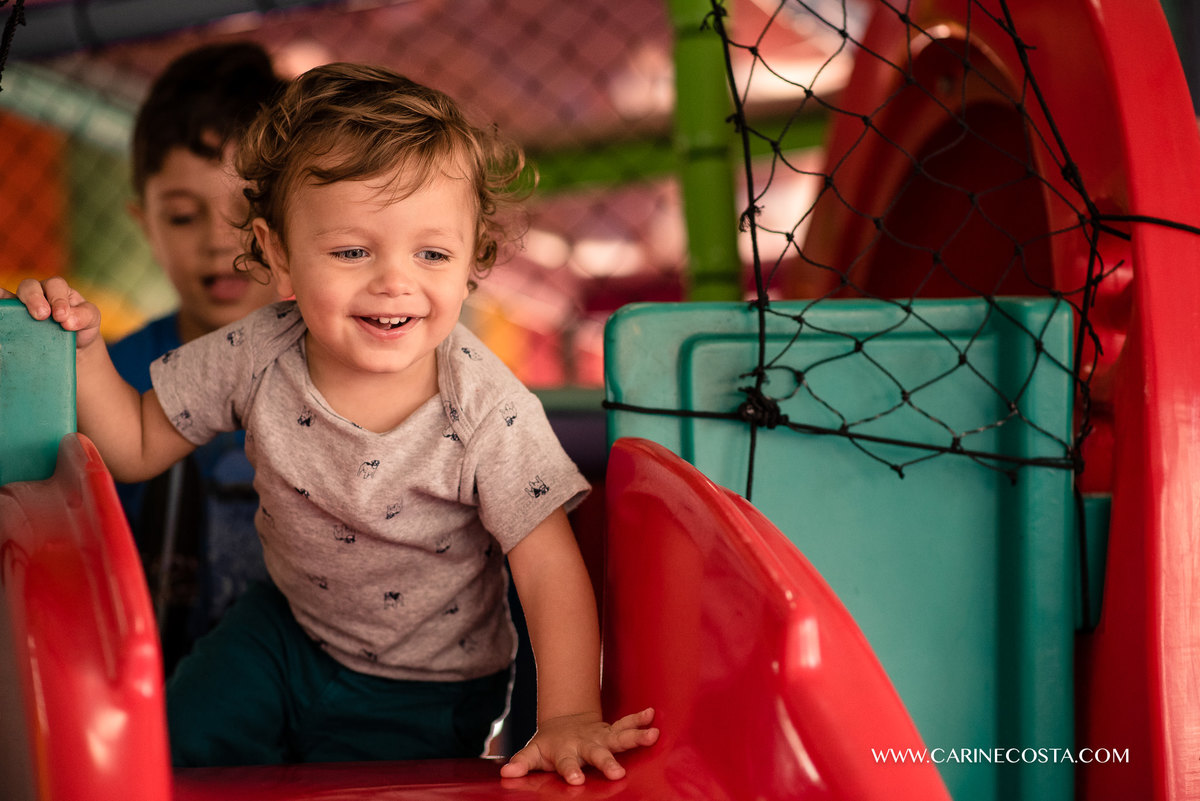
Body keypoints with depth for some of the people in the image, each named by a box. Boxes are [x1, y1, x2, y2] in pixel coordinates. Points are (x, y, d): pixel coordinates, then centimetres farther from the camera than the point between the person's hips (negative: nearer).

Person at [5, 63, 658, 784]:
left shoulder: (490, 414, -29)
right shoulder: (255, 355, -18)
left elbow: (551, 572, -27)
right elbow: (140, 445, -2)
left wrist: (569, 718, -38)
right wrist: (84, 352, -18)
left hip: (426, 687, -3)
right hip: (289, 626, 4)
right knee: (178, 747, -1)